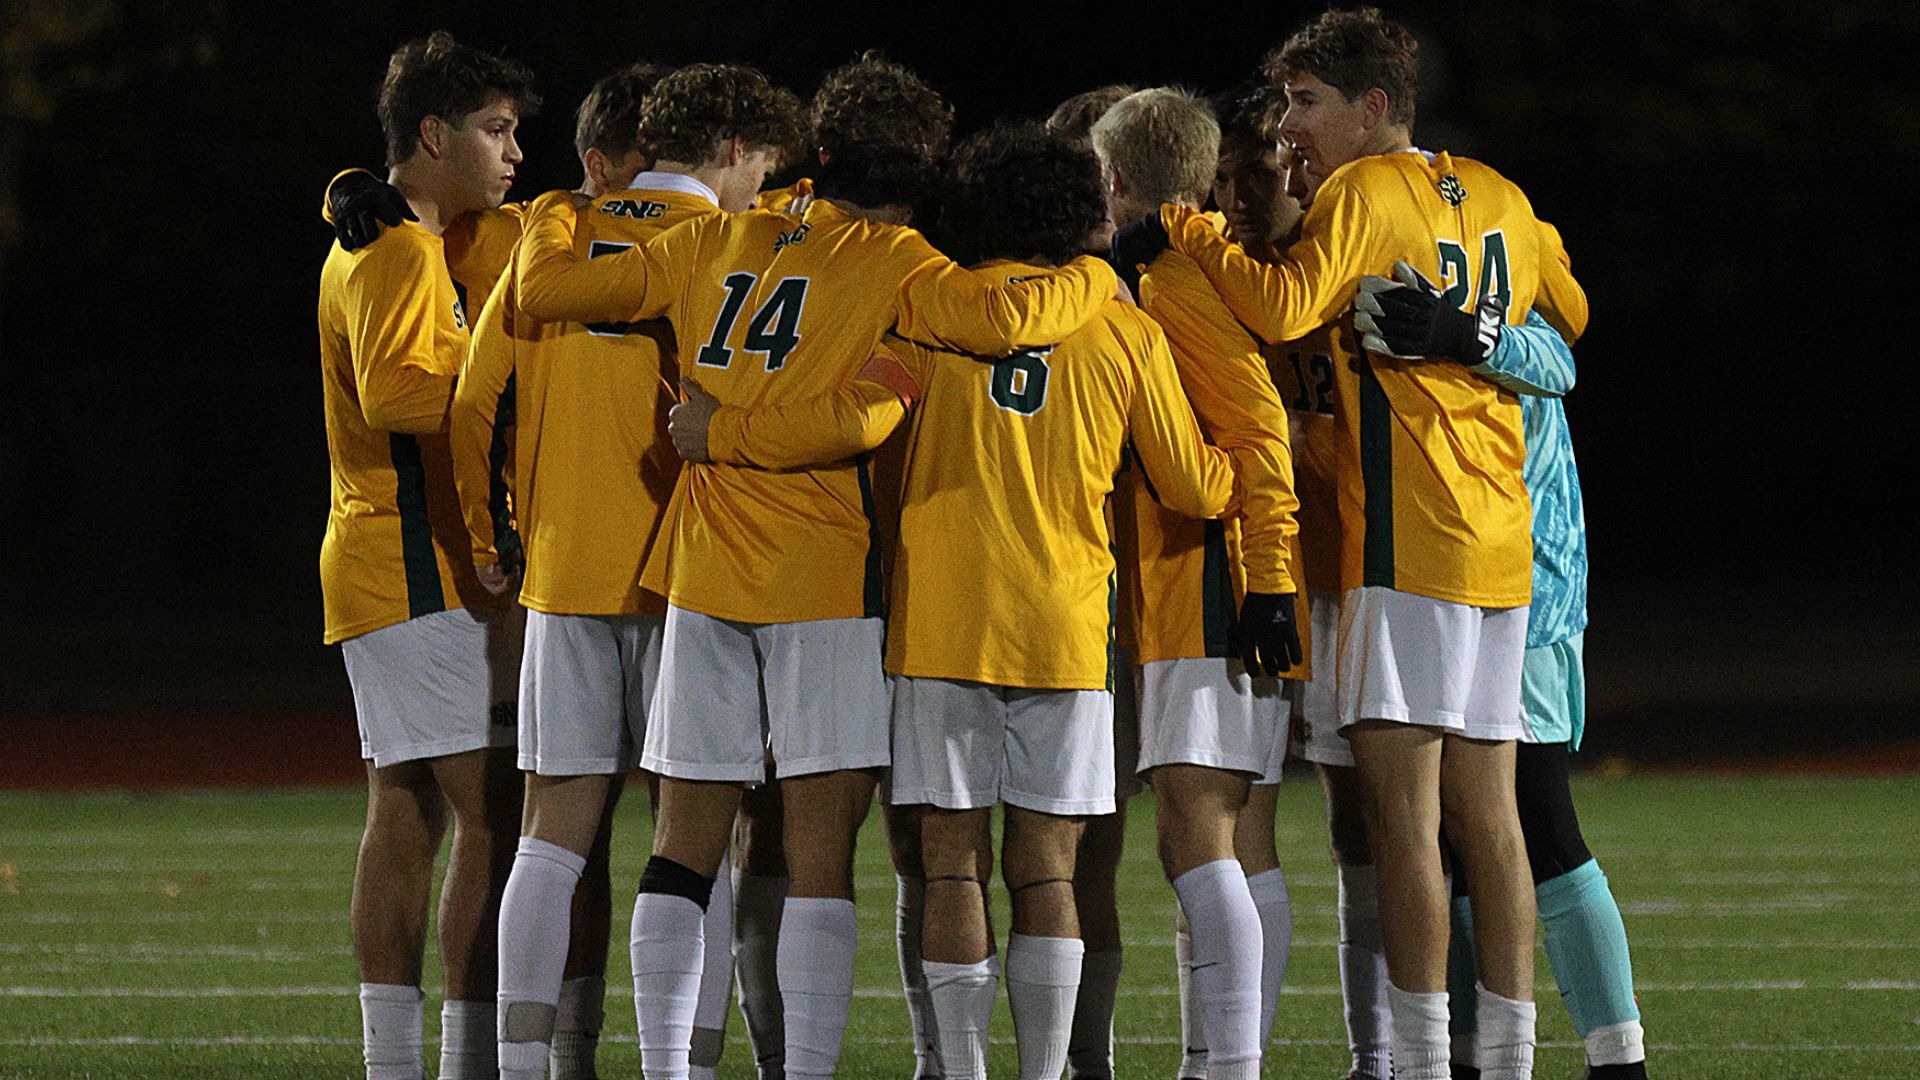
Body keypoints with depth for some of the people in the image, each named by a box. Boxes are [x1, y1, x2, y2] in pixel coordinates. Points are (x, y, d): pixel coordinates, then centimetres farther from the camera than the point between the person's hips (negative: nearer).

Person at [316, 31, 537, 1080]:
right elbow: (391, 392, -25)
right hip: (425, 576, -11)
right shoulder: (400, 253, -13)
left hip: (387, 573, 11)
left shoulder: (373, 241, 20)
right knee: (497, 815, -13)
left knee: (405, 816, 10)